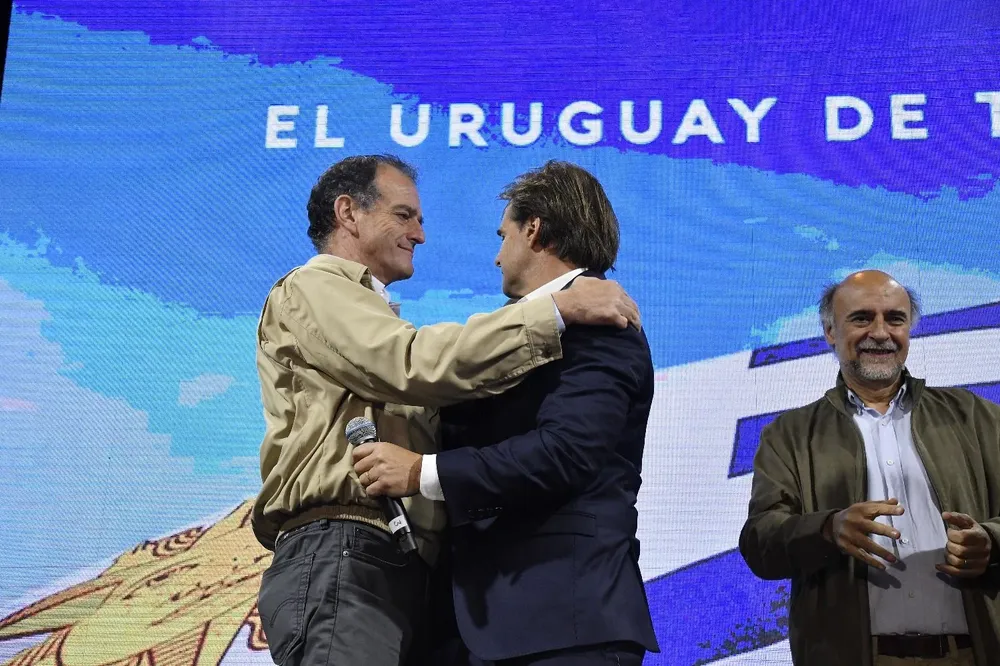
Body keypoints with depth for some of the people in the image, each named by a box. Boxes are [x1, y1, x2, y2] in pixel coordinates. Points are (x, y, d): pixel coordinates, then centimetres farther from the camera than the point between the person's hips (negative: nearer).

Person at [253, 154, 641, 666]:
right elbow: (417, 365, -18)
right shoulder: (312, 288, 0)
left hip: (404, 572, 9)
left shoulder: (374, 319, 28)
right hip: (344, 558, -9)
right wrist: (559, 309, -17)